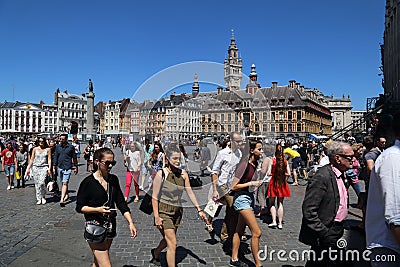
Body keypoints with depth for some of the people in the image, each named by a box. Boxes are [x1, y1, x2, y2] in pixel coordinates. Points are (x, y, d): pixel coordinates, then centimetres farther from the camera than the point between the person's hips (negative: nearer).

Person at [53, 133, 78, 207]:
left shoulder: (71, 147, -4)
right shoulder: (57, 146, 6)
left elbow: (74, 157, 4)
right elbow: (55, 157, 12)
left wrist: (76, 167, 6)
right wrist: (54, 166, 8)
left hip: (67, 168, -4)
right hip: (59, 167, 5)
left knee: (65, 183, -11)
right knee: (63, 183, 15)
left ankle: (62, 199, -15)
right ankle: (66, 195, 33)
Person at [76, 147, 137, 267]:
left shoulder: (113, 179, 4)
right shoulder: (88, 182, -11)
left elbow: (121, 202, 6)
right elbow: (79, 207, -6)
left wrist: (130, 223, -2)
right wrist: (98, 210, -21)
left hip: (110, 227, 6)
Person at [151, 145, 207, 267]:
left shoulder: (183, 174, -1)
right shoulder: (161, 174, -15)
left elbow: (190, 192, 2)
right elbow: (155, 197, -12)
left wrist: (199, 209, -2)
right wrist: (156, 216, -16)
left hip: (177, 211, 6)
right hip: (164, 211, -6)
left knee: (168, 239, 23)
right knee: (173, 244, -7)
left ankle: (155, 253, 52)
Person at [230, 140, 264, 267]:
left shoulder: (255, 164, 6)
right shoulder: (244, 164, -18)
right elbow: (234, 186, -17)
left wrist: (258, 183, 6)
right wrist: (251, 183, -17)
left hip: (250, 198, 9)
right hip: (241, 198, -9)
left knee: (240, 230, 16)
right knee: (257, 232, -8)